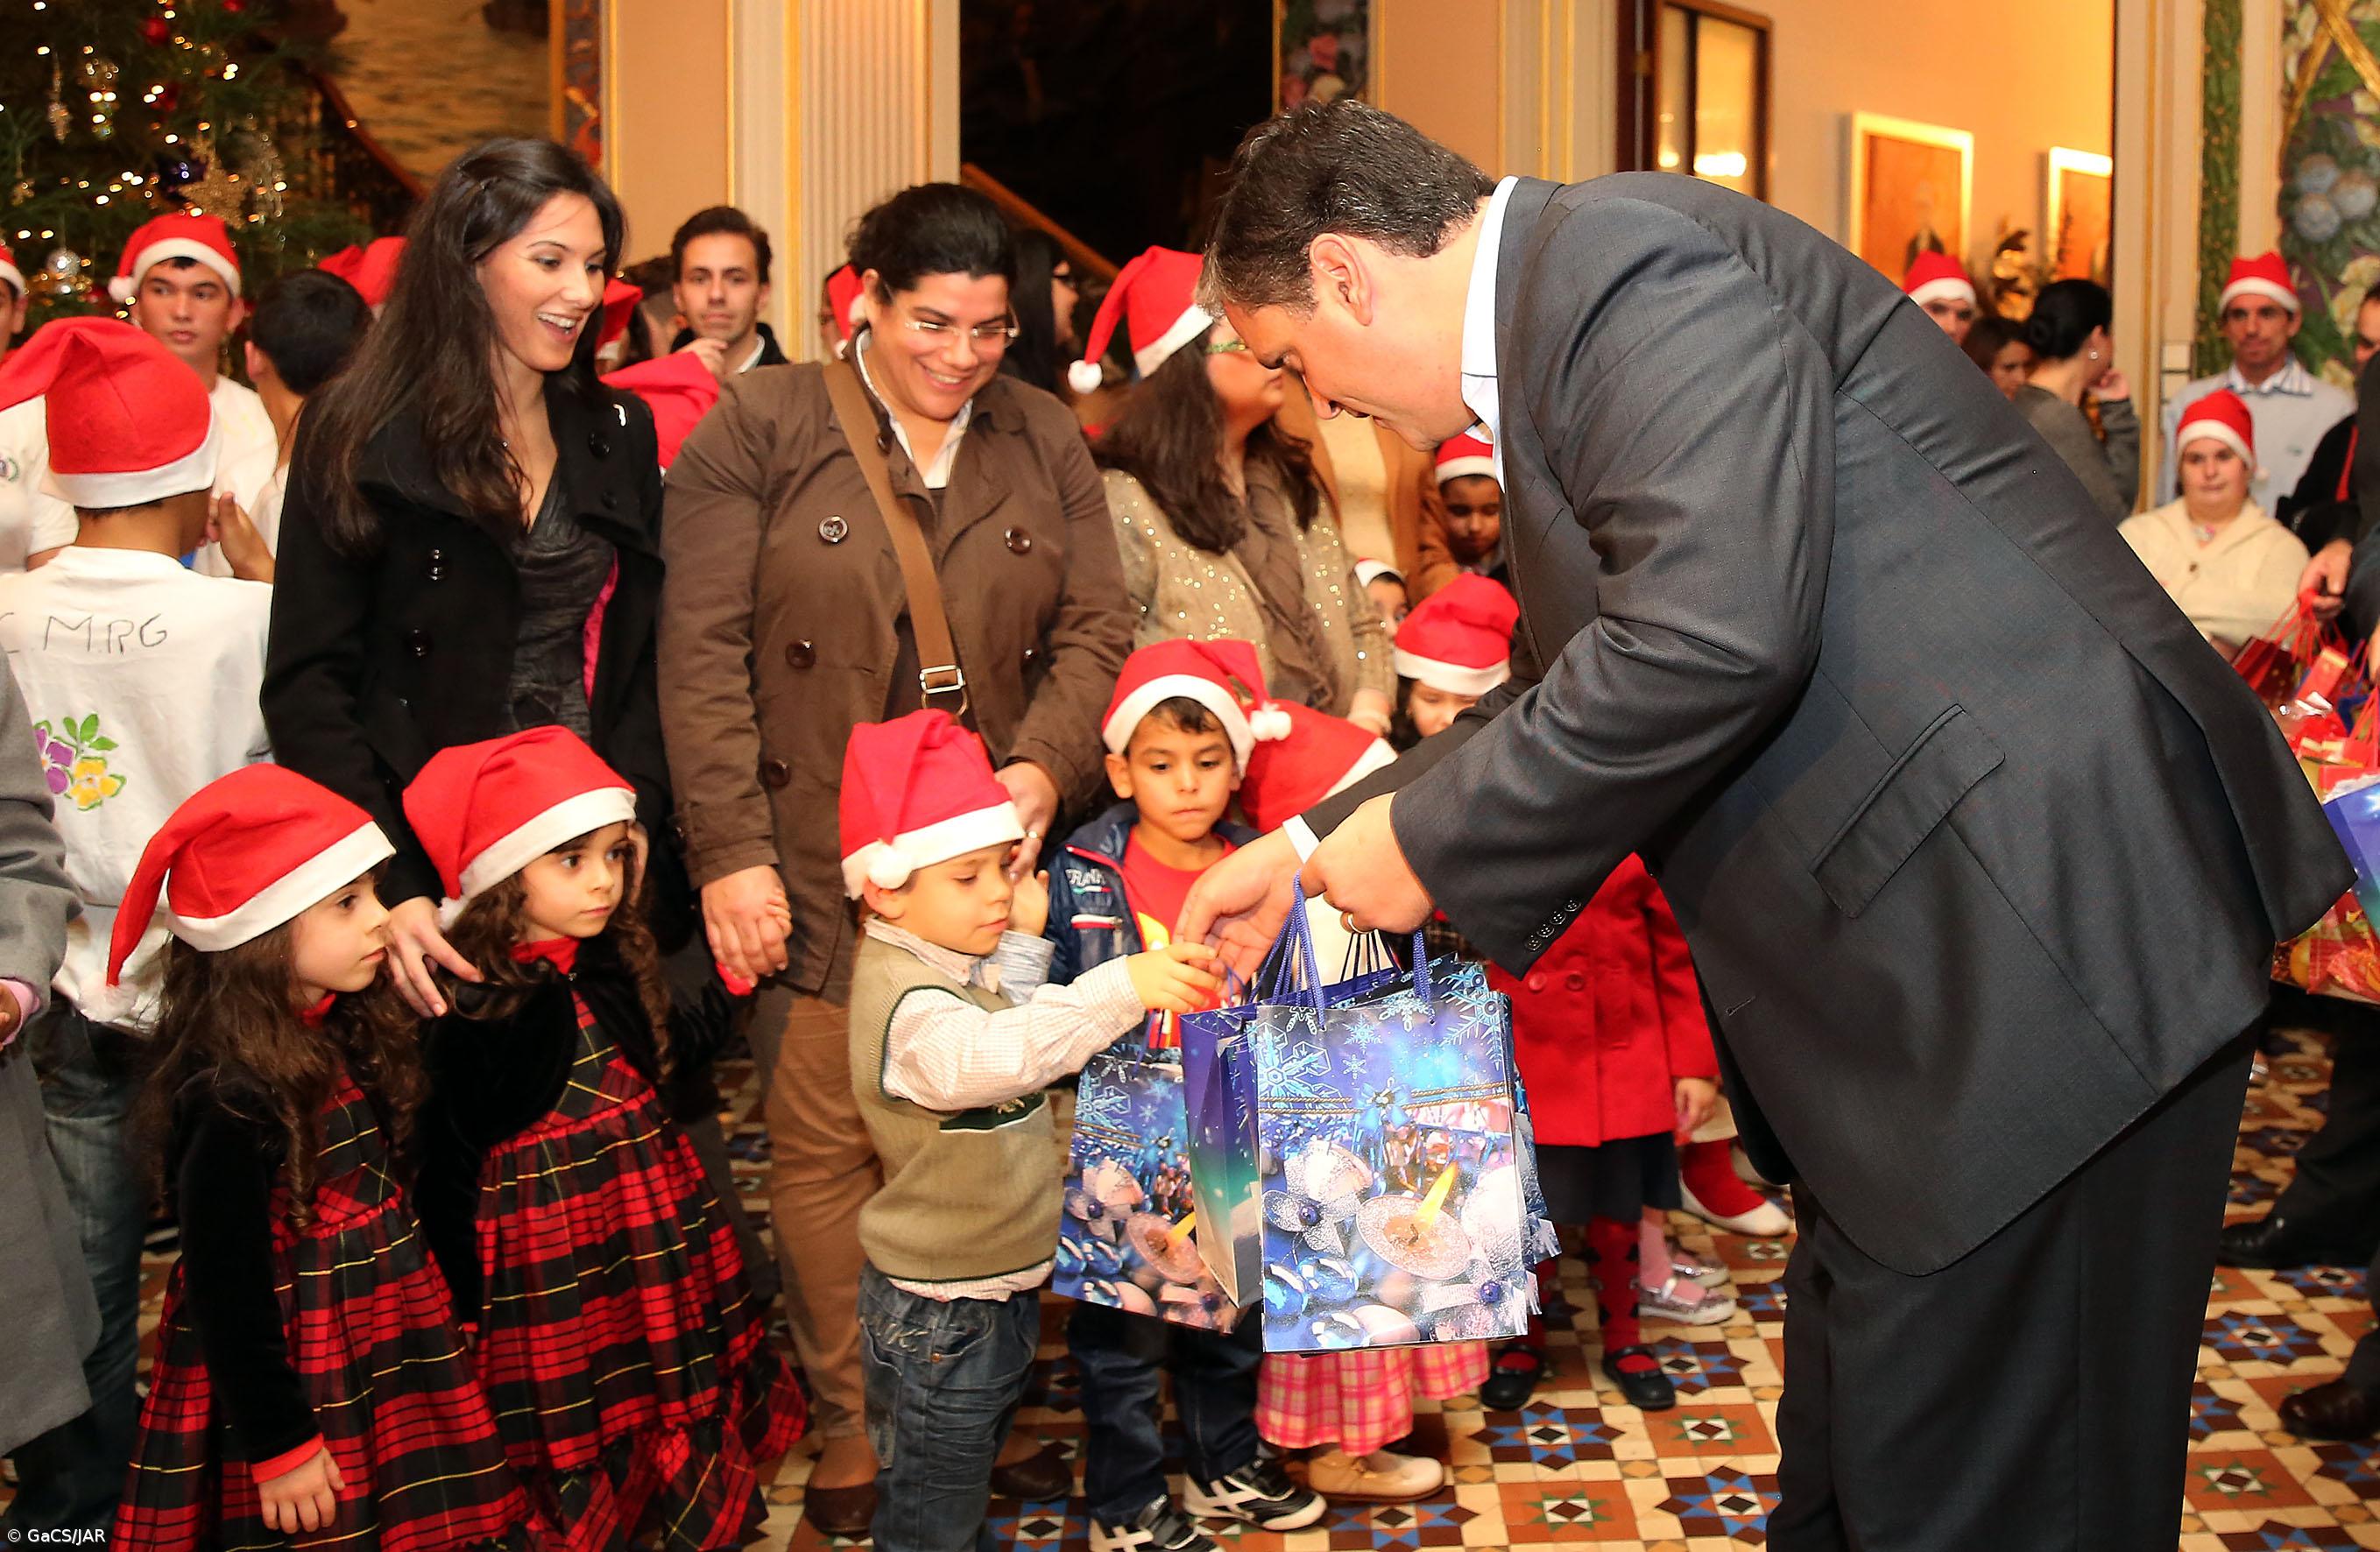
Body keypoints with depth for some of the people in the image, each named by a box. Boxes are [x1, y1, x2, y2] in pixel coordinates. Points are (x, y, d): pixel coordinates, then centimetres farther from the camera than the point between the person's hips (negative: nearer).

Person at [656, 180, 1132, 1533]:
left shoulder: (1047, 442, 11)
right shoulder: (761, 431, -1)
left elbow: (1096, 627, 8)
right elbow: (704, 656, -5)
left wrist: (1045, 766, -10)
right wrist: (731, 852, -11)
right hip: (821, 867, -2)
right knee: (830, 1145, 1)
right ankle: (855, 1439, 15)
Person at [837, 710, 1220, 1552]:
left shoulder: (956, 963, 4)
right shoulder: (906, 1004, -28)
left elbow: (1007, 1035, 19)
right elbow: (989, 1057, -48)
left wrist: (1023, 947, 4)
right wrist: (1120, 989, -57)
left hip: (999, 1283, 9)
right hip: (940, 1314, -9)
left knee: (970, 1469, 27)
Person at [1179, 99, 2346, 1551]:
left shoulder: (1622, 254, -14)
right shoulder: (1566, 310, 18)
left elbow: (1711, 634, -28)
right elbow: (1581, 684, 28)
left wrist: (1426, 843, -15)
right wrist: (1318, 844, 27)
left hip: (2043, 928, -11)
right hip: (1939, 957, 11)